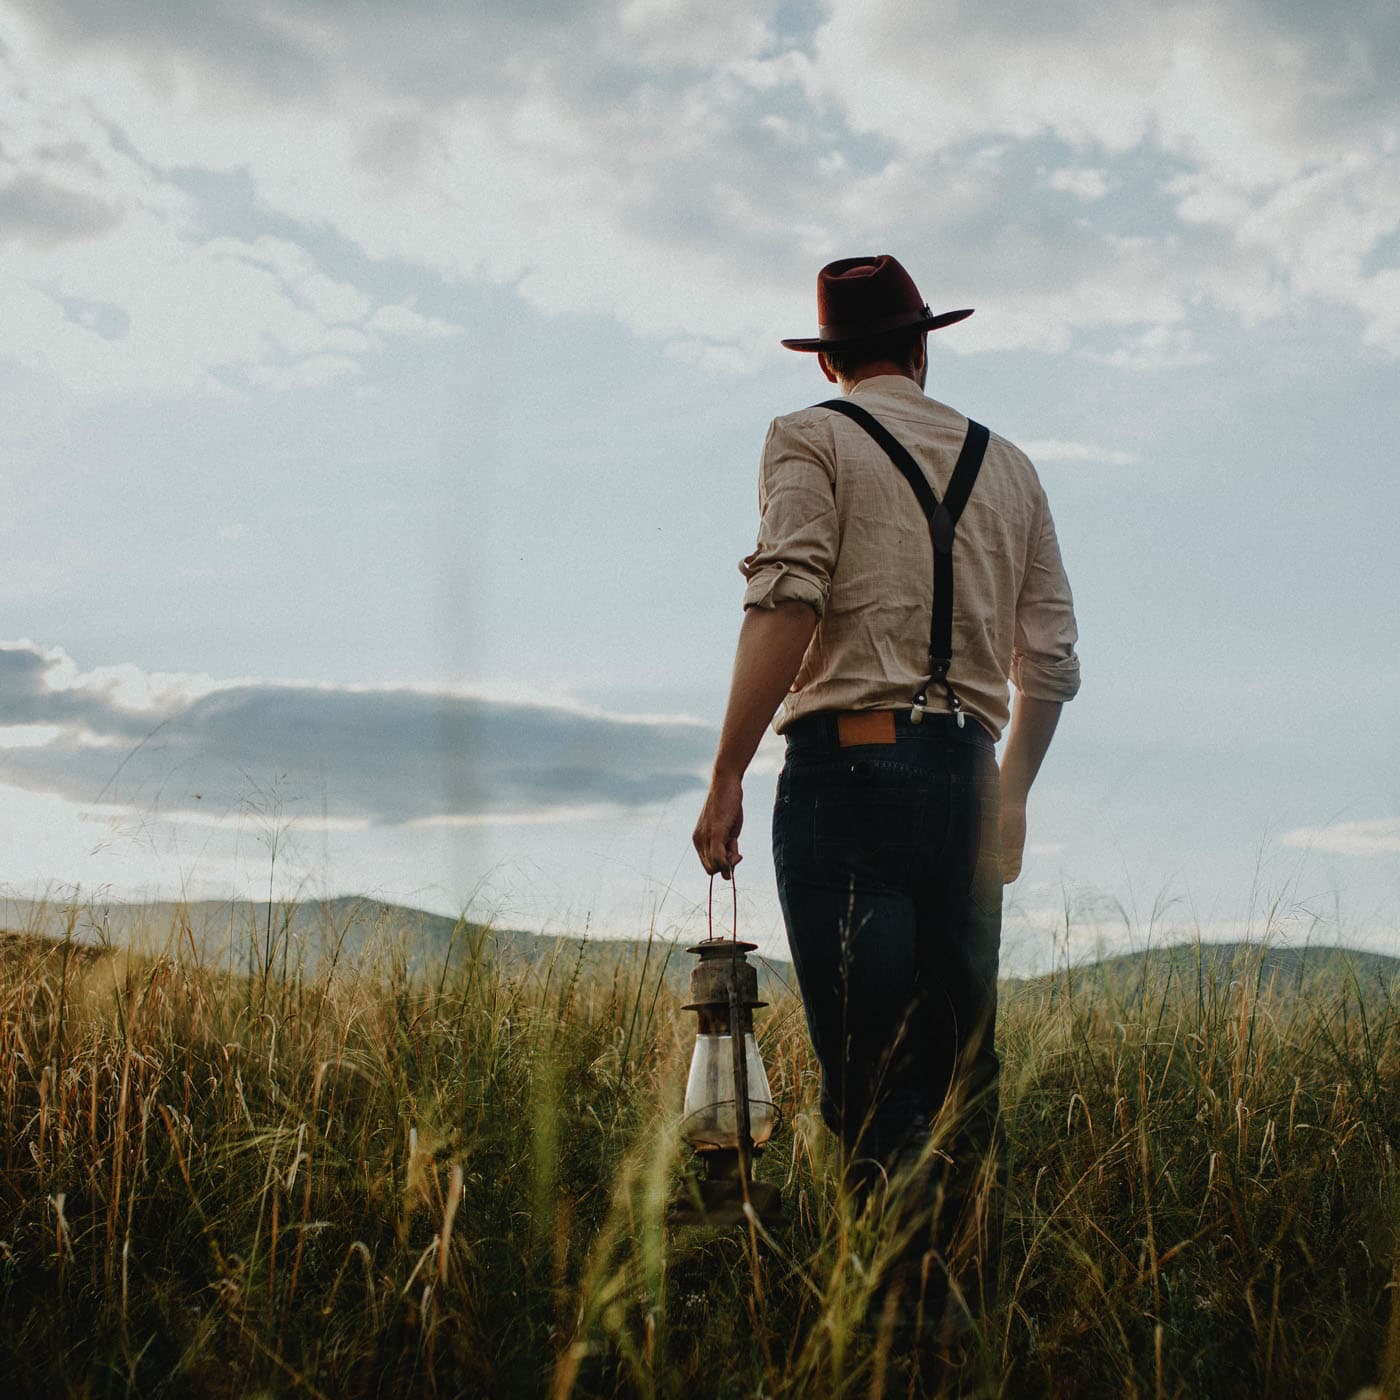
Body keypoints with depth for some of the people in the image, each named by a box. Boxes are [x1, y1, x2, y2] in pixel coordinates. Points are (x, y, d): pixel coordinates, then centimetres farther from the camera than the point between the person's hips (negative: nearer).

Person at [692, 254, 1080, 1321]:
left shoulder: (812, 438, 5)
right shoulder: (1009, 465, 19)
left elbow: (787, 605, -12)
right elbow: (1051, 663, 14)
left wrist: (726, 776, -12)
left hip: (851, 763, -4)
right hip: (969, 774, 5)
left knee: (872, 1070, -7)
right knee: (962, 1061, 11)